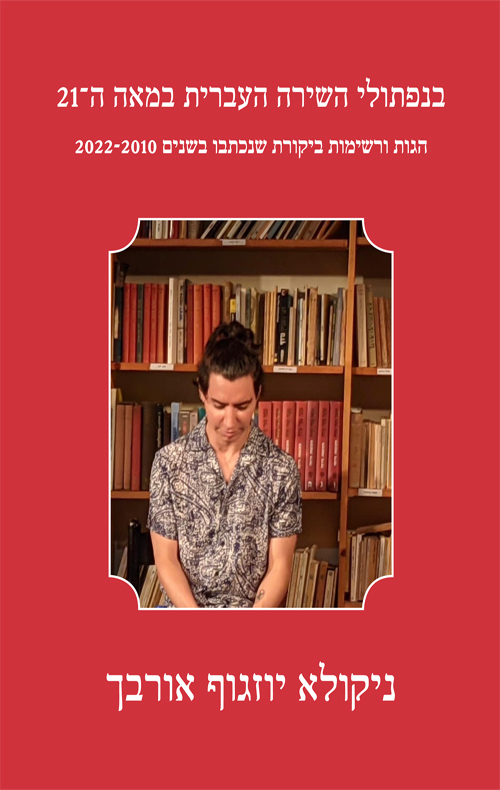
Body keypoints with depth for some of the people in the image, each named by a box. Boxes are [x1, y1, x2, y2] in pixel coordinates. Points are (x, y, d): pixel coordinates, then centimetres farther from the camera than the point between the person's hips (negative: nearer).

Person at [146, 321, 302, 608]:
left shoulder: (281, 468, -6)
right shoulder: (170, 461, -5)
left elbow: (279, 565, -6)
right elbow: (166, 559, -4)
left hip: (258, 610, 0)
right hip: (185, 610, 1)